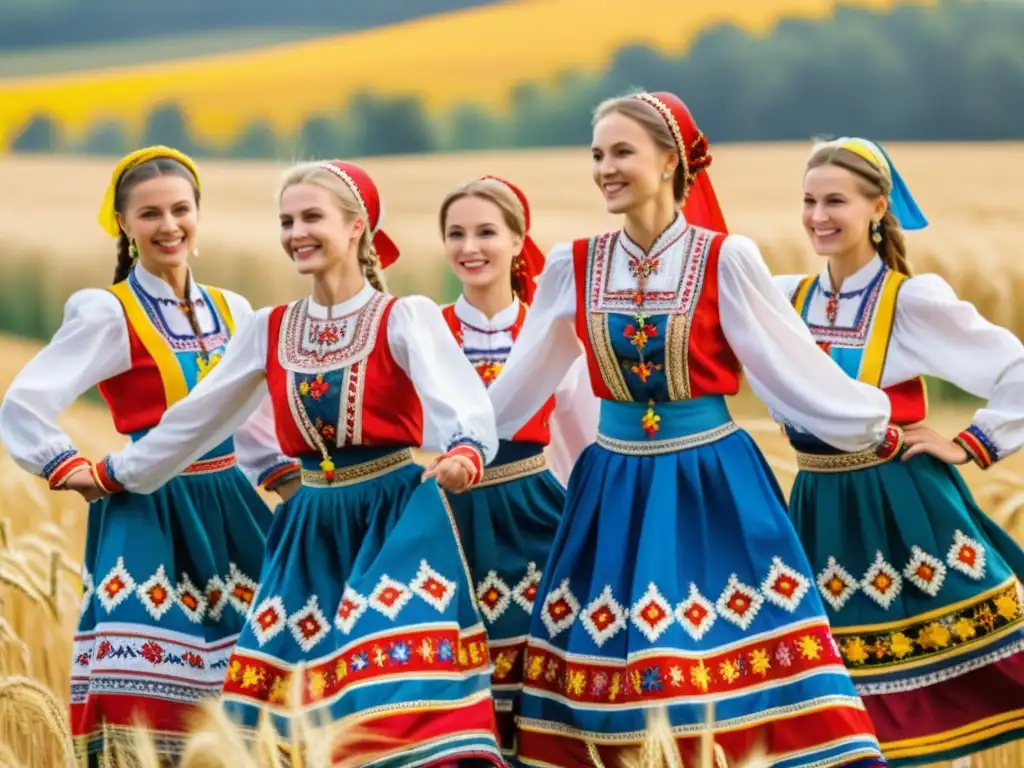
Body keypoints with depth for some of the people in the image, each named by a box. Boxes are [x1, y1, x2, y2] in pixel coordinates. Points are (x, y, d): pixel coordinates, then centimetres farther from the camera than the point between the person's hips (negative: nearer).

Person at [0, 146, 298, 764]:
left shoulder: (232, 312, 10)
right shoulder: (109, 313, -7)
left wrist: (297, 483, 10)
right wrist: (66, 466, -21)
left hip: (228, 506, 6)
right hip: (150, 516, -6)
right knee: (141, 701, -12)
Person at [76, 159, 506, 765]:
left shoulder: (405, 318, -7)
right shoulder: (271, 329, 9)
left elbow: (458, 399, -23)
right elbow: (199, 415, 20)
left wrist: (465, 453, -45)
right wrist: (120, 472, 27)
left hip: (398, 516, -5)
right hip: (315, 523, 5)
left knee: (399, 675, -17)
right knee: (297, 682, 4)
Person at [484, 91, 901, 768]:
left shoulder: (726, 259, -6)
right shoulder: (572, 267, 3)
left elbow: (795, 366, 0)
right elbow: (521, 381, 16)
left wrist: (881, 431, 3)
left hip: (714, 486, -3)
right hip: (614, 490, 3)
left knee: (731, 662, -6)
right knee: (613, 660, 4)